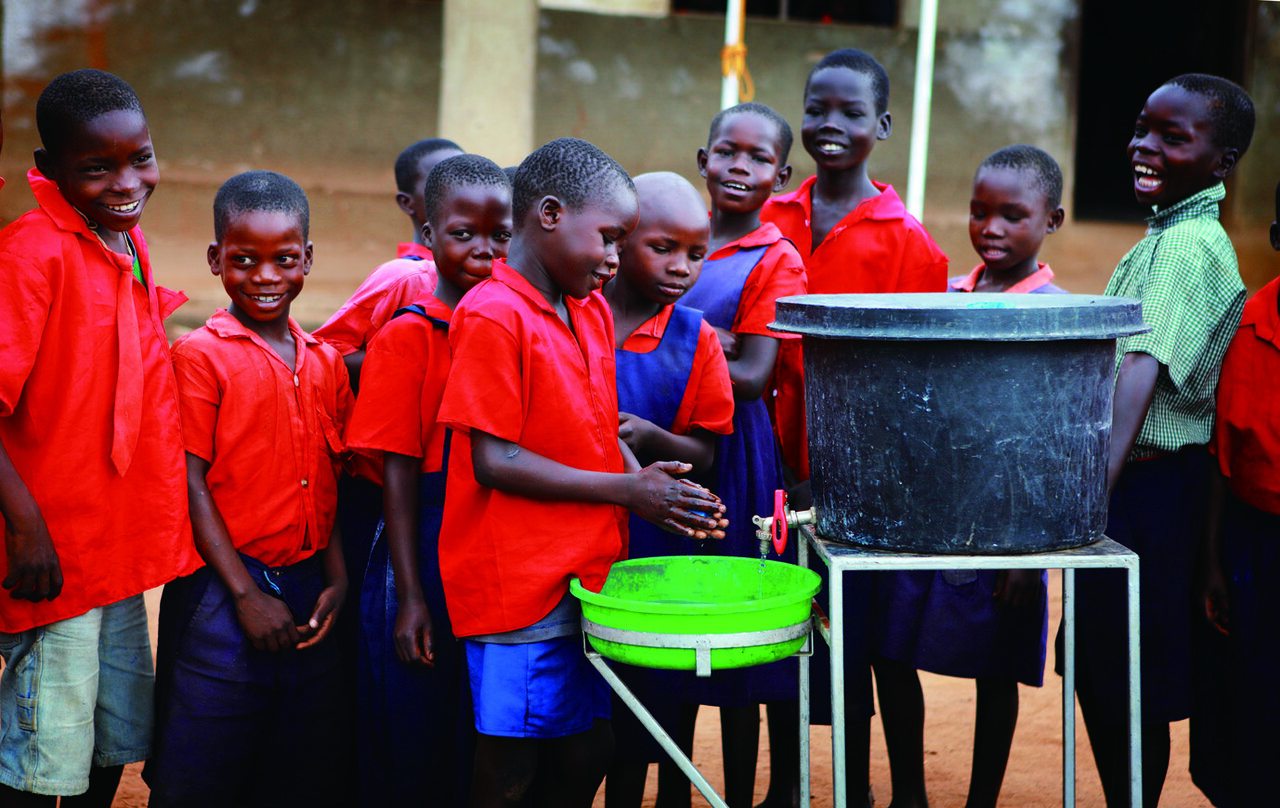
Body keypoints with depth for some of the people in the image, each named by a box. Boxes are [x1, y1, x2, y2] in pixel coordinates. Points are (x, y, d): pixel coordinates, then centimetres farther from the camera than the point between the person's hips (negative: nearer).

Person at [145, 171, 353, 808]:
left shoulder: (325, 363, 11)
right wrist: (247, 594, -12)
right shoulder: (200, 356, -5)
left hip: (309, 594, 5)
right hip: (225, 595, -5)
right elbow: (192, 486, -9)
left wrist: (336, 579, 0)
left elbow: (332, 484, 13)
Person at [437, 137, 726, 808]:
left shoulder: (591, 310, 11)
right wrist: (623, 490, -17)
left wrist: (651, 488, -2)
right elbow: (494, 461, -18)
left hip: (586, 571, 8)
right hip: (517, 584, -8)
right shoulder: (491, 315, -15)